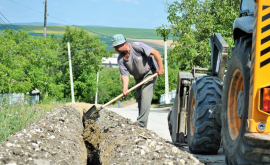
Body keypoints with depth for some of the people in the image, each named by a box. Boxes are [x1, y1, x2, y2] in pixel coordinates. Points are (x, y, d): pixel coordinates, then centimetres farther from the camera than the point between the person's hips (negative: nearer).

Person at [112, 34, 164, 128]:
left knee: (145, 96, -19)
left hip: (149, 72, -7)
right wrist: (125, 88, -31)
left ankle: (141, 122, -26)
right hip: (138, 77, 7)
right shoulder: (120, 59, -11)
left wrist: (160, 68, -23)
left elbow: (155, 53, -23)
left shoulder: (137, 46, -26)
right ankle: (142, 125, 13)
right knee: (139, 99, 7)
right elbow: (124, 74, -14)